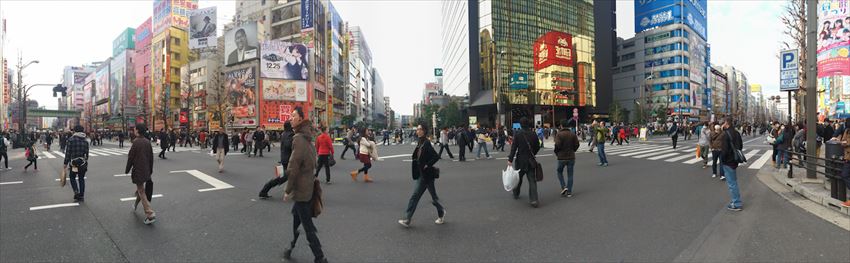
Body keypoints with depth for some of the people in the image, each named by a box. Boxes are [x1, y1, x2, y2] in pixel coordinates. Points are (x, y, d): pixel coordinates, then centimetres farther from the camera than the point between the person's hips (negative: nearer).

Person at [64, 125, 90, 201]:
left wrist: (65, 163, -1)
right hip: (83, 163, 3)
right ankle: (81, 195, 11)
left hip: (74, 162, -3)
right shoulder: (85, 141, 4)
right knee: (81, 178, 10)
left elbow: (68, 152, -8)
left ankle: (76, 191, -6)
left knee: (72, 177, 14)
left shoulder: (71, 139, -8)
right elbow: (87, 153, 7)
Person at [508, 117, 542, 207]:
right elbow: (537, 147, 8)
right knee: (532, 180, 2)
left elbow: (514, 147, -14)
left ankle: (516, 194, 37)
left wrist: (510, 159, -13)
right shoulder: (533, 134, -1)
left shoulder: (517, 133, -10)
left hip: (520, 160, -1)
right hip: (531, 160, 2)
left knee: (518, 177, 18)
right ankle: (533, 200, -6)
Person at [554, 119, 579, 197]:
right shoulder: (573, 134, 2)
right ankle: (569, 192, 9)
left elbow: (557, 145, -18)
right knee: (570, 175, 8)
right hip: (571, 157, 3)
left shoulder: (559, 134, -11)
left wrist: (556, 152, 0)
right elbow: (577, 145, 1)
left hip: (562, 157, -3)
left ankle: (563, 187, 2)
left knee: (559, 172, 17)